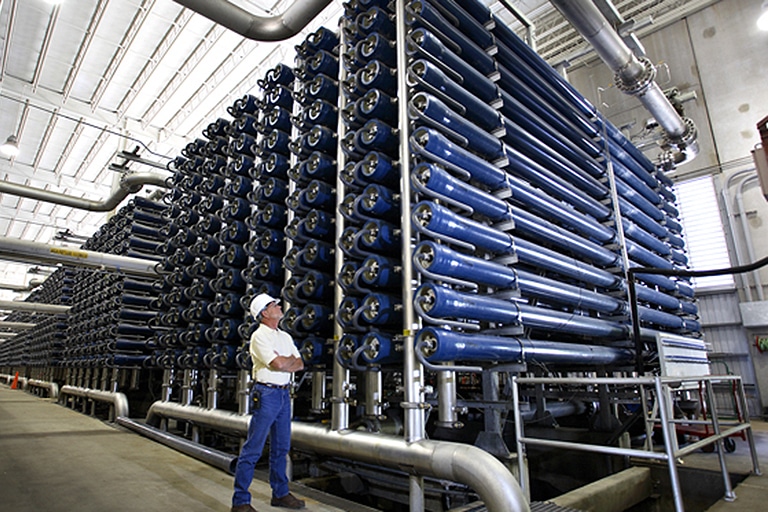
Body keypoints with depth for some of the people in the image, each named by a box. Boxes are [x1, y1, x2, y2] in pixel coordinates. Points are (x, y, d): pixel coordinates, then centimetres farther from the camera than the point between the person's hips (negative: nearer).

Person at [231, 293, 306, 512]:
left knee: (281, 448, 15)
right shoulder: (259, 336, -11)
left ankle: (280, 494, 28)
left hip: (284, 394, 8)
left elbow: (300, 364, 9)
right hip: (266, 394, -8)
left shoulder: (285, 336, 13)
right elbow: (278, 364, -21)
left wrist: (284, 361, -9)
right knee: (253, 448, -2)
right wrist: (291, 359, -1)